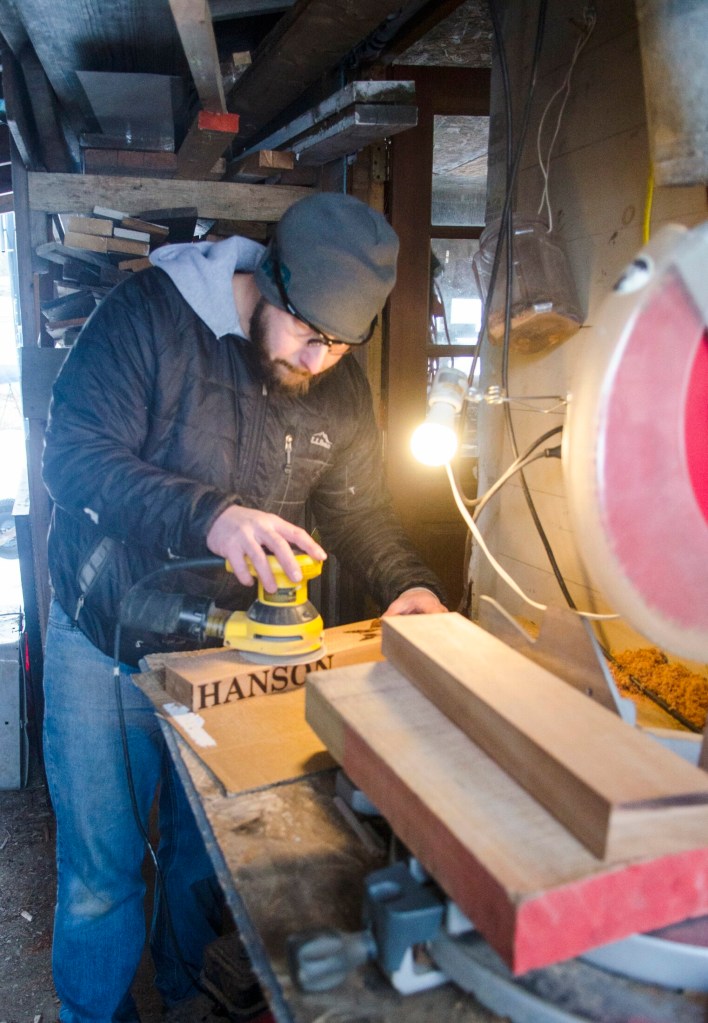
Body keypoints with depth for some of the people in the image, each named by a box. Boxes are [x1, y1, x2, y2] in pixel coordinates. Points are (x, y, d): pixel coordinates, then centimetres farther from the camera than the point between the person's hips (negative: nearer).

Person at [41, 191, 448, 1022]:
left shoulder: (341, 388, -1)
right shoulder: (150, 313, -16)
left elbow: (358, 508, 6)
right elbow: (73, 454, -23)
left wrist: (404, 583, -13)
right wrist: (209, 516, -36)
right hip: (108, 649, -3)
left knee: (207, 856, 19)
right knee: (102, 875, 8)